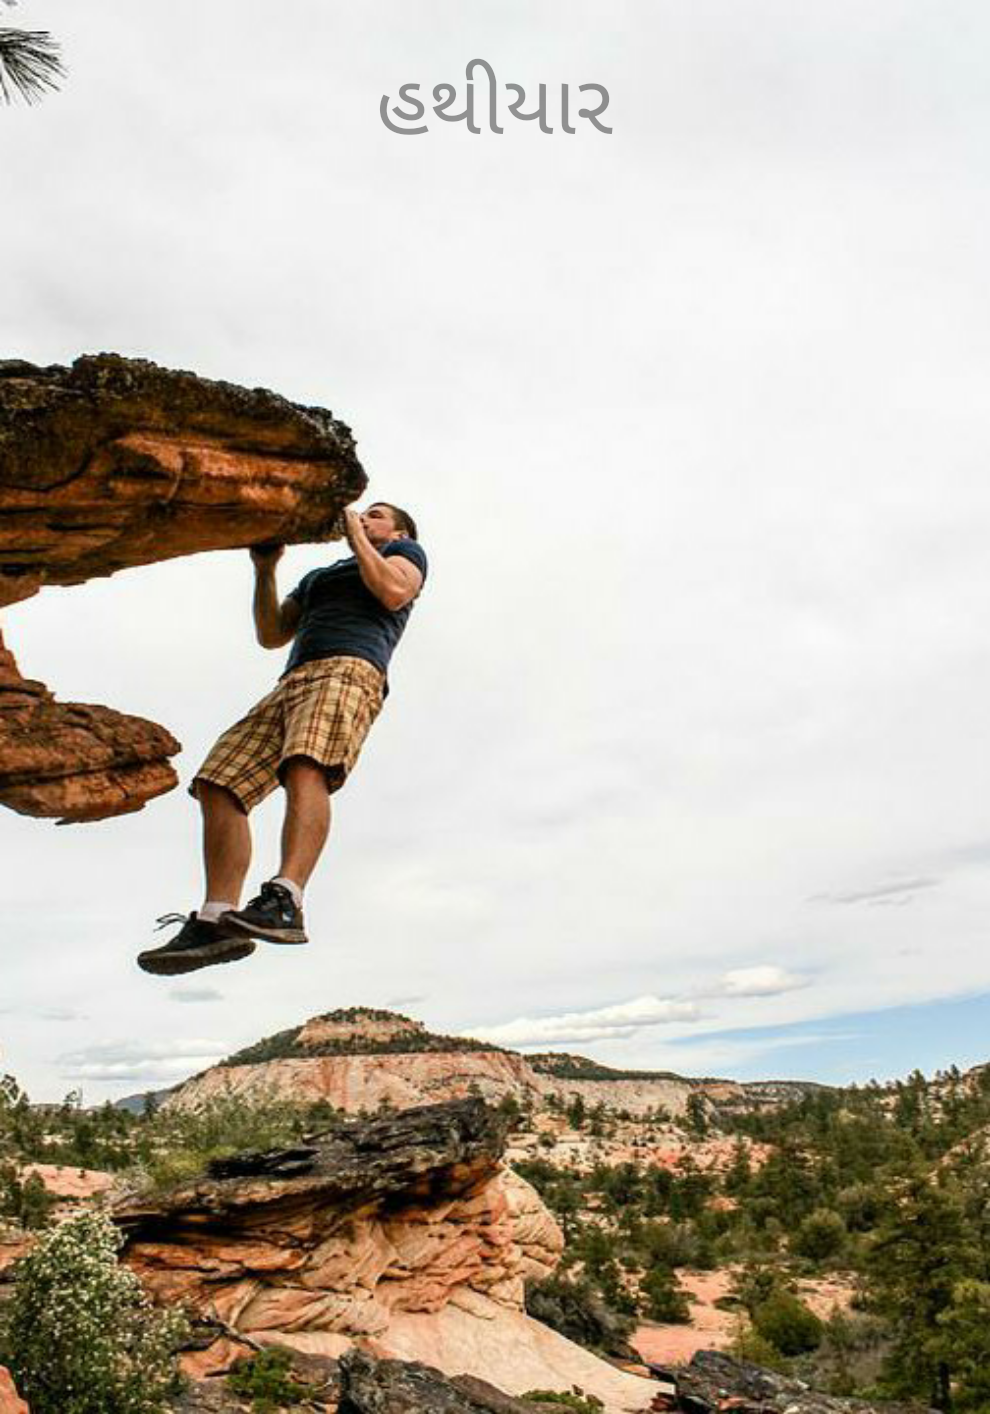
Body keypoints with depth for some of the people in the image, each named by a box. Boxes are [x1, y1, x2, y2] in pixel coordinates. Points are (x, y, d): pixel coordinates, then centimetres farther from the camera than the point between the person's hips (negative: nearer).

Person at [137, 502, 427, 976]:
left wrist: (356, 536, 11)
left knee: (306, 768, -36)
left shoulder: (407, 551, 23)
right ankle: (217, 920, -19)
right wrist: (265, 568, 23)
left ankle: (284, 901, -49)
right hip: (293, 681, 7)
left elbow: (393, 592, -1)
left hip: (351, 670, -7)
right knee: (219, 785, -12)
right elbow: (270, 634, 33)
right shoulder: (318, 576, 41)